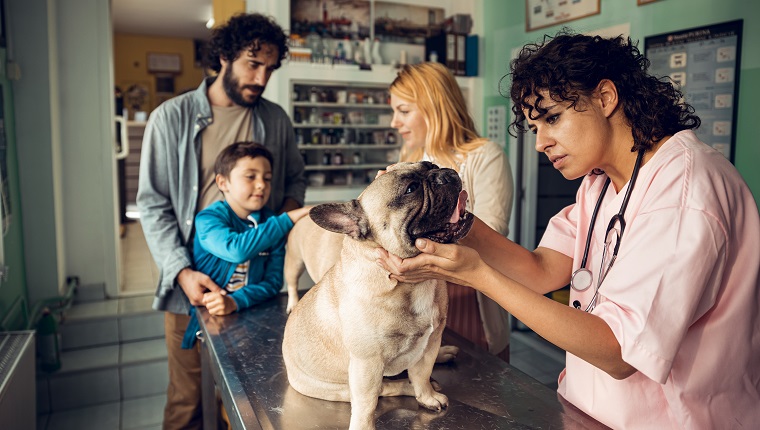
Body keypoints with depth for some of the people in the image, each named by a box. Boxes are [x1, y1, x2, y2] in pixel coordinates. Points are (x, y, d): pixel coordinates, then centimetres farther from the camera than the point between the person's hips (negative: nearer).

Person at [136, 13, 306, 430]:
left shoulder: (276, 120, 6)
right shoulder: (172, 118, -3)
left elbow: (295, 176, 21)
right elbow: (153, 205, -4)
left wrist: (289, 207, -2)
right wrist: (182, 271, -15)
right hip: (190, 284, -2)